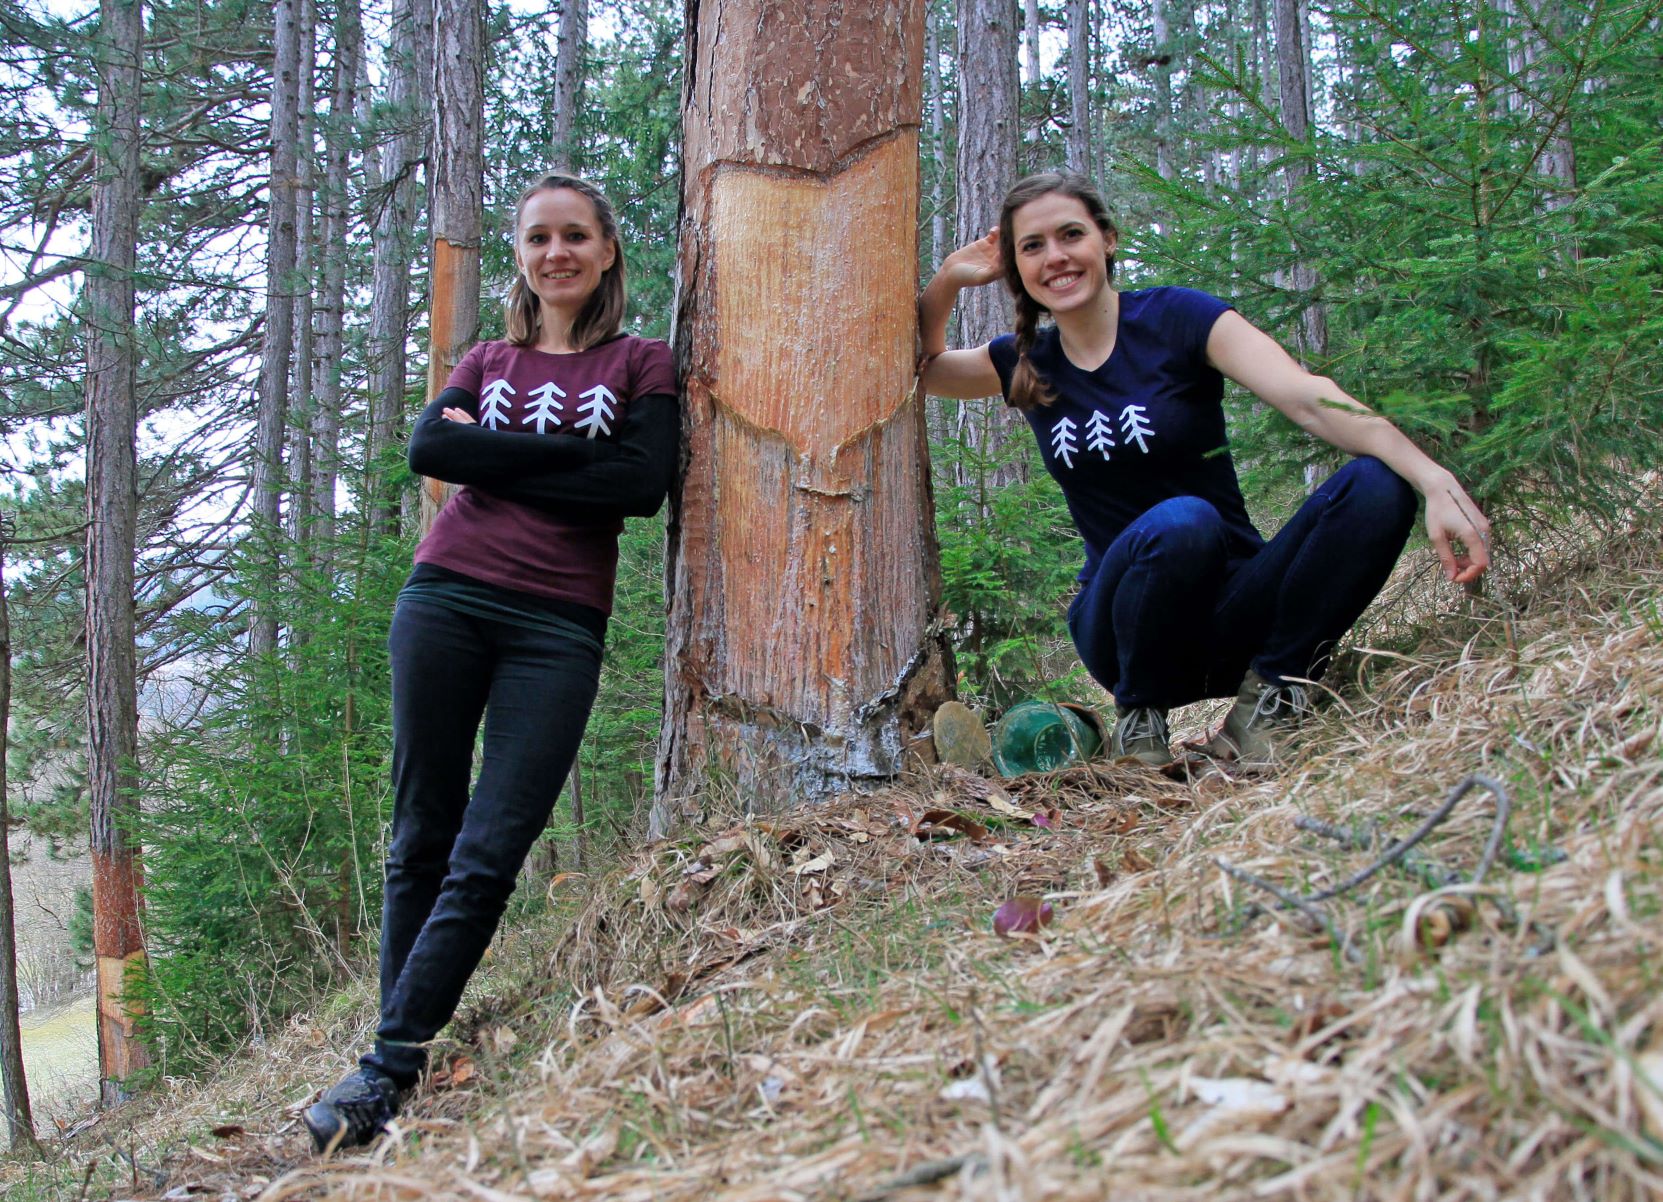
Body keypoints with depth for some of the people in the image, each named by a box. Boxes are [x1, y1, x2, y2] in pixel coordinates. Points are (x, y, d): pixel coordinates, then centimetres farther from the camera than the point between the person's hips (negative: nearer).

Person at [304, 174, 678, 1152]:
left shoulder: (642, 364, 10)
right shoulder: (488, 363, 19)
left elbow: (645, 484, -8)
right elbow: (430, 449, -1)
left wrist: (494, 461, -4)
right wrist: (568, 452, -7)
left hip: (559, 626, -2)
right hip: (448, 599, 3)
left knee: (488, 856, -8)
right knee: (422, 840, 2)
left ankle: (391, 1067, -5)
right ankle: (401, 1046, 10)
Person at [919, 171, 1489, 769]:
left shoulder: (1178, 317, -5)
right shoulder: (1026, 366, 5)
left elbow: (1309, 398, -19)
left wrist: (1433, 478, -34)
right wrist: (948, 280, 2)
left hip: (1234, 605, 0)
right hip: (1124, 620, 0)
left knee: (1376, 487, -25)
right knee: (1180, 523, -35)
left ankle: (1268, 697, -15)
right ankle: (1138, 715, -11)